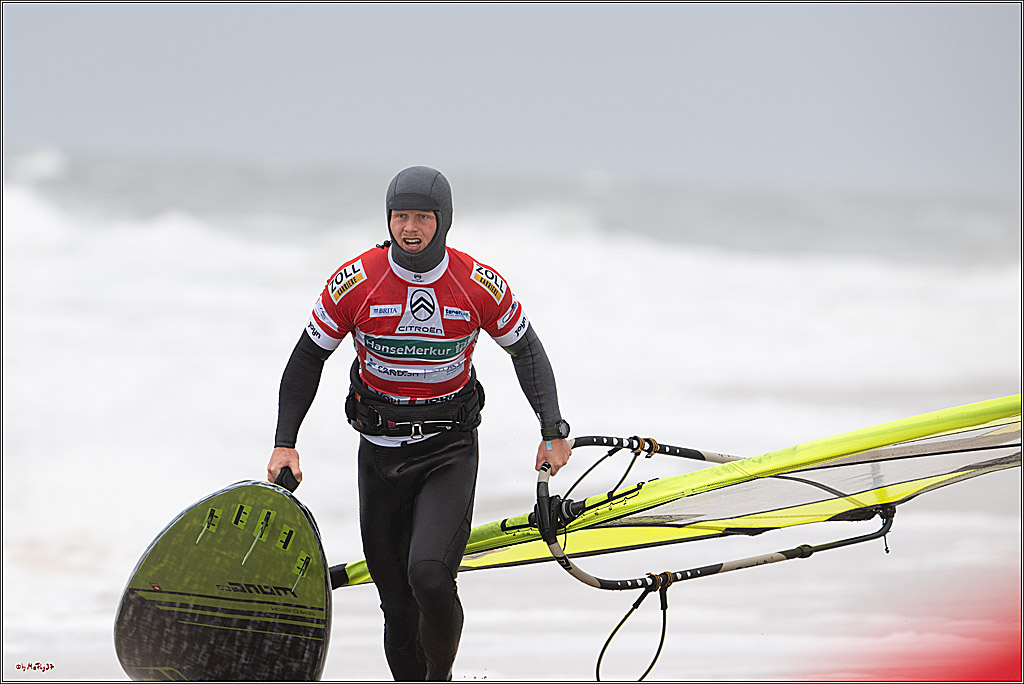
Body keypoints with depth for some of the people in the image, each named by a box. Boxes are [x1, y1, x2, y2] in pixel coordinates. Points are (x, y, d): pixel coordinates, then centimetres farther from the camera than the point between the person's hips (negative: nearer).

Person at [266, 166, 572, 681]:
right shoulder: (354, 282, -8)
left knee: (430, 576, -22)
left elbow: (526, 349, 9)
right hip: (380, 452, 2)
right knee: (398, 606, 1)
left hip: (451, 450, -2)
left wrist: (553, 430, 2)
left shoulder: (482, 286, -8)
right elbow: (309, 357, 4)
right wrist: (284, 443, -1)